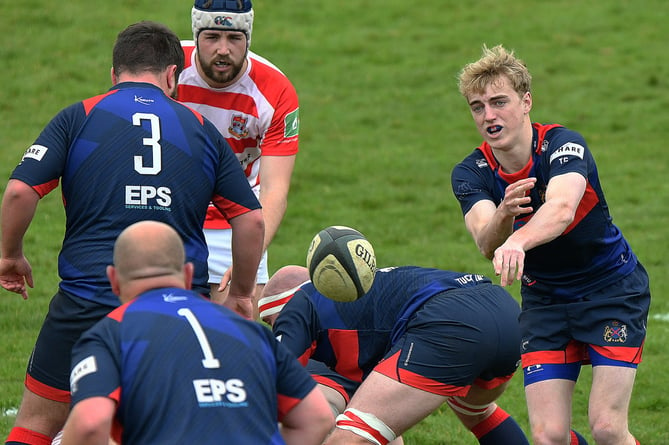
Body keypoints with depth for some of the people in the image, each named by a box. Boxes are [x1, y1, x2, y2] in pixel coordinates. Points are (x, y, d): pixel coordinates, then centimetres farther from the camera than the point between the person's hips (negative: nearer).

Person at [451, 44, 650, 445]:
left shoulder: (564, 144, -23)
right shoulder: (470, 174, -11)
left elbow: (562, 208, -44)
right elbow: (486, 242, -29)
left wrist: (517, 242, -65)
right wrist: (503, 215, -53)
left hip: (613, 289, -3)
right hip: (544, 301, 4)